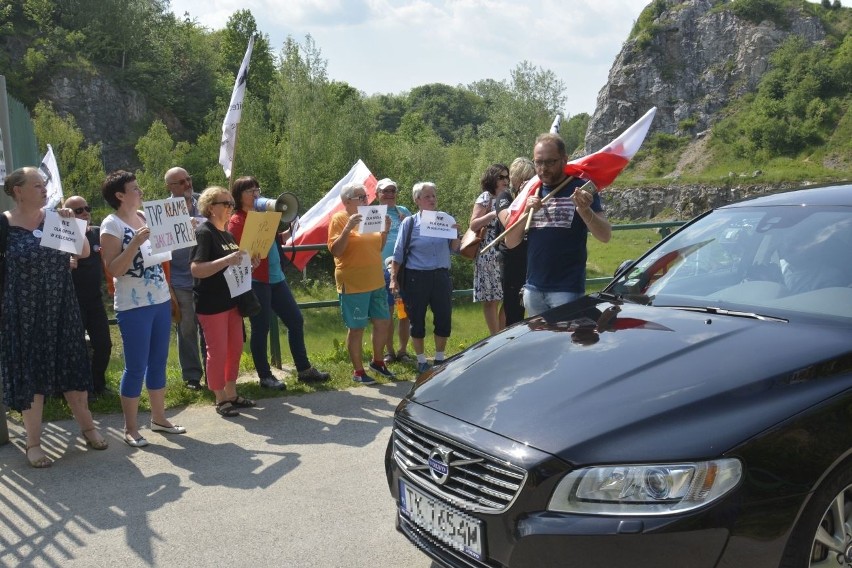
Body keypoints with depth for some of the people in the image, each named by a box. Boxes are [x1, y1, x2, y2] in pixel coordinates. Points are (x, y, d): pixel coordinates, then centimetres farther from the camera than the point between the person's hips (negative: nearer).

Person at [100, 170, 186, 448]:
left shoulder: (146, 217, 10)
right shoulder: (111, 224, -11)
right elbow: (114, 269, -17)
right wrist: (135, 243, -26)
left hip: (160, 300, 7)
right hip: (134, 306, -7)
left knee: (158, 362, 13)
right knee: (136, 367, -2)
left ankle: (158, 418, 25)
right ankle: (131, 429, 9)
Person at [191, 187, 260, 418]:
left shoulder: (228, 235, 13)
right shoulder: (204, 232, -12)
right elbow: (196, 269, -22)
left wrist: (249, 264, 4)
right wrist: (227, 260, -29)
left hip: (231, 300, 9)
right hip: (211, 304, -9)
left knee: (235, 348, 12)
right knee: (217, 351, -1)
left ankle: (232, 394, 24)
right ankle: (220, 400, 10)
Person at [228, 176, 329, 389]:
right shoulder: (236, 221, -7)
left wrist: (289, 230, 5)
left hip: (276, 277, 8)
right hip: (256, 281, -8)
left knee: (296, 320, 9)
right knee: (260, 329, 1)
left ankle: (304, 369, 20)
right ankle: (265, 376, 13)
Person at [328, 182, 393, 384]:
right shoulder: (339, 219, -9)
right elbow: (335, 251, -17)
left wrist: (385, 231, 2)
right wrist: (348, 228, -27)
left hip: (376, 283, 7)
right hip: (353, 285, -7)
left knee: (383, 323, 12)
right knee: (356, 329, 1)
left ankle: (377, 361, 31)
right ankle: (358, 371, 13)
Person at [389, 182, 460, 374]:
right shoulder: (409, 223, -2)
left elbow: (454, 249, 10)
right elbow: (398, 254, -1)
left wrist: (455, 234, -8)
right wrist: (393, 278, -4)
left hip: (441, 276, 3)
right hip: (416, 278, -3)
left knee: (444, 319, 6)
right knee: (417, 321, 5)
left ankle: (439, 358, 25)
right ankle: (421, 361, 22)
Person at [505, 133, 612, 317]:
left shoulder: (579, 189, -3)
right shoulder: (531, 192, 9)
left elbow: (605, 236, -11)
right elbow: (510, 242, 6)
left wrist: (584, 210, -28)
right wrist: (526, 212, -10)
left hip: (568, 290, -4)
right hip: (533, 289, 5)